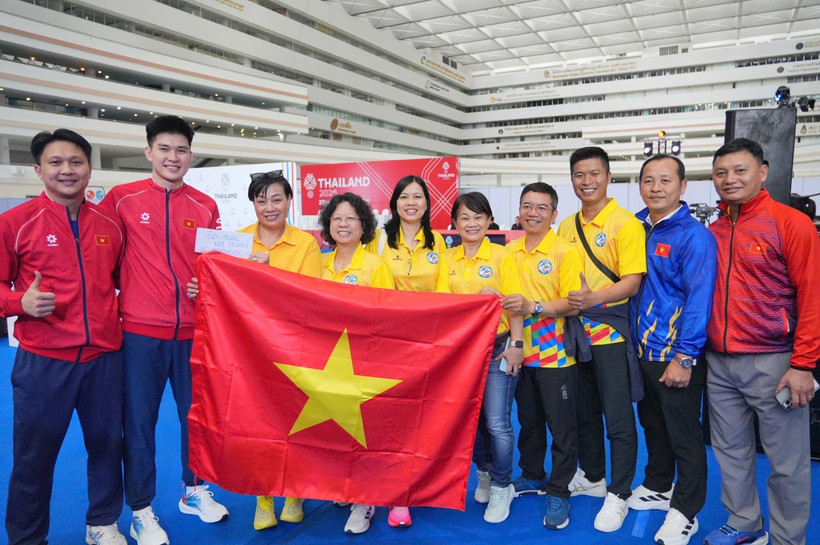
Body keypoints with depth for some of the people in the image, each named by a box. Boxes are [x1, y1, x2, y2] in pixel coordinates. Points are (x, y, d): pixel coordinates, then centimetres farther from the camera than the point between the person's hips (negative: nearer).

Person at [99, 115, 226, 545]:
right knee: (139, 420, 7)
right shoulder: (122, 199, -1)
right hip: (141, 332, -2)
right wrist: (114, 299, -5)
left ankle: (194, 491, 35)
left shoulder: (205, 207, 5)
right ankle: (141, 510, 25)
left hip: (193, 330, 3)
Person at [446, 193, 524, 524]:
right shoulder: (448, 259, 6)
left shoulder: (501, 256, -4)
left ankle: (501, 488, 17)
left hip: (496, 348, -4)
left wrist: (516, 344, -14)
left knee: (497, 423, -3)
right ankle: (485, 474, 36)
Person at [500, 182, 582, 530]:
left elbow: (571, 305, -16)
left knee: (561, 425, 5)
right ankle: (532, 476, 37)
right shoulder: (510, 251, 6)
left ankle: (558, 492, 20)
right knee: (528, 421, 18)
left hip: (555, 355, -5)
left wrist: (533, 307, -28)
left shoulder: (565, 252, -10)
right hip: (521, 353, 5)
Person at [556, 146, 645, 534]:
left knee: (618, 418, 2)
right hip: (574, 331, 6)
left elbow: (632, 281, -16)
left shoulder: (624, 223, -9)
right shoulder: (567, 226, 10)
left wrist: (595, 298, -31)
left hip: (611, 331, -6)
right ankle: (592, 477, 36)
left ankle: (618, 495, 18)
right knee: (584, 412, 17)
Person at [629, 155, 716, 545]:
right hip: (641, 350, 6)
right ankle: (657, 487, 40)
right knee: (652, 425, 21)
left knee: (684, 435, 6)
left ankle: (685, 511, 23)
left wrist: (685, 357, -19)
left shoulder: (694, 236, -13)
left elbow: (699, 299, -17)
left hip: (676, 355, -6)